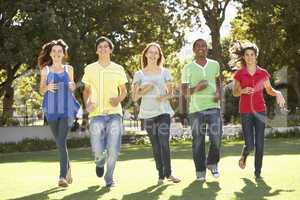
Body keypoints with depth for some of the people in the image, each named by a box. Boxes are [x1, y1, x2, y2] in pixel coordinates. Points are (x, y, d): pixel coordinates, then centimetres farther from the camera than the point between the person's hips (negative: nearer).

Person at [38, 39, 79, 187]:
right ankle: (67, 169, 31)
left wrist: (72, 86, -4)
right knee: (59, 142, 10)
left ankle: (62, 176, -18)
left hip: (66, 109, -1)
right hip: (52, 110, 2)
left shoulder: (69, 69, 10)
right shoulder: (45, 70, 8)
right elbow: (41, 90, 8)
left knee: (62, 142, -16)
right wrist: (48, 87, -14)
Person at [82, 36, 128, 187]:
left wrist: (118, 99, -6)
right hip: (96, 114, 0)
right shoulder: (90, 69, 8)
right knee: (98, 150, -8)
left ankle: (109, 178, 16)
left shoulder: (118, 69, 7)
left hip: (114, 113, 0)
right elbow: (86, 90, 17)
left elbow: (124, 91, 16)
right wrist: (87, 104, -2)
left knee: (113, 149, -7)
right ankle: (100, 162, 30)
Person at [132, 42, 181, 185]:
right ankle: (161, 175, 11)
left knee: (164, 142, -13)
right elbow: (134, 97, 5)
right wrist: (144, 90, -12)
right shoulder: (139, 74, 6)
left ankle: (168, 173, 0)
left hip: (163, 111, -1)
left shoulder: (165, 72, 7)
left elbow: (170, 92, 10)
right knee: (155, 145, 4)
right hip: (148, 113, 1)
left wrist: (165, 96, -11)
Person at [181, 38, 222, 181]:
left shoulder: (215, 65, 9)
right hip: (195, 109, -1)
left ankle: (212, 163, 16)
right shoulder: (188, 68, 2)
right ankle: (200, 171, 15)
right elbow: (184, 91, 4)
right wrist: (196, 88, -16)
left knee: (216, 138, -10)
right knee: (198, 141, 2)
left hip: (213, 106, 1)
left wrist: (218, 92, 7)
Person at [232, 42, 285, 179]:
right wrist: (243, 91, -14)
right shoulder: (239, 74, 1)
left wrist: (278, 93, -9)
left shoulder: (263, 73, 3)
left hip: (260, 111, 1)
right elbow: (235, 93, 8)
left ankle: (258, 172, 13)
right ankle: (243, 156, 31)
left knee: (260, 144, -1)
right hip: (245, 112, -1)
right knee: (250, 145, -4)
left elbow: (269, 90, 12)